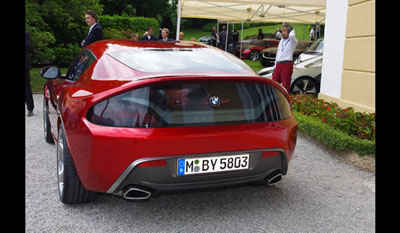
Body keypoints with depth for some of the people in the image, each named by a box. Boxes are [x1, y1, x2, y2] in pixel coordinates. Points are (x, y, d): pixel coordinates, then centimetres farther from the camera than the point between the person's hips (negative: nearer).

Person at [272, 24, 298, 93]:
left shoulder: (293, 41, -2)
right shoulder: (281, 41, 21)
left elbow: (292, 36, -27)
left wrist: (292, 31, -5)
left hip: (287, 65, -7)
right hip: (278, 65, 7)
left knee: (285, 85, -6)